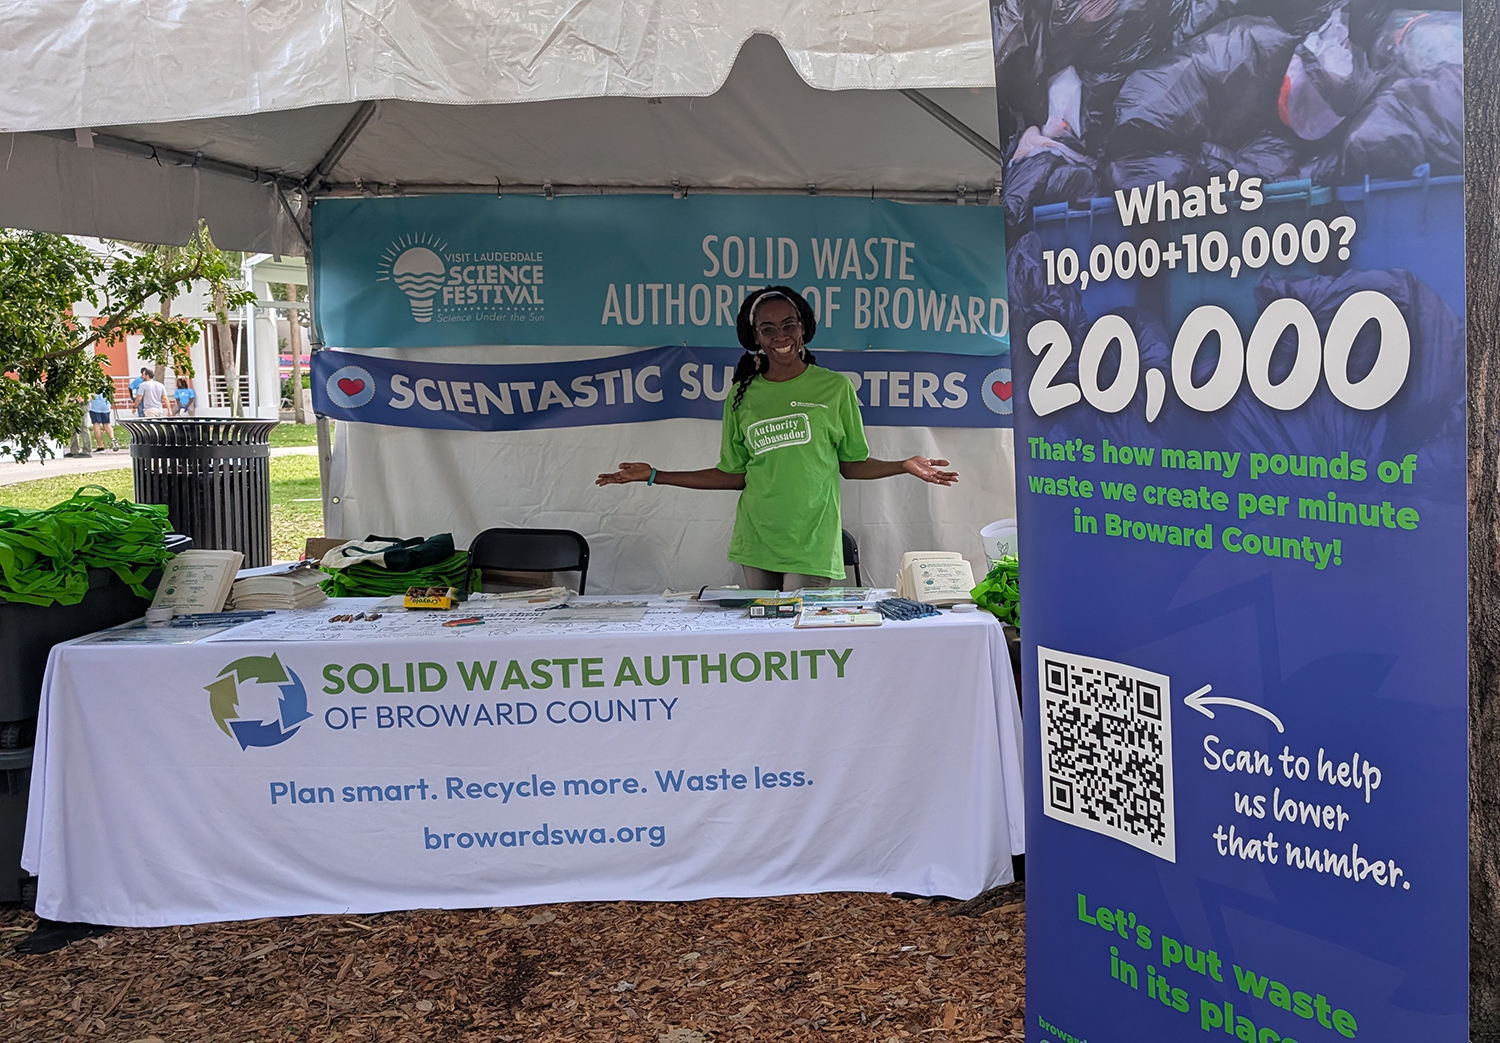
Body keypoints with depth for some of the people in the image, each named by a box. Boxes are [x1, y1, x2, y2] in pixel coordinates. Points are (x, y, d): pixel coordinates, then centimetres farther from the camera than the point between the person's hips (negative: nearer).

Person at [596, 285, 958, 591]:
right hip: (756, 543, 2)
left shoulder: (835, 387, 3)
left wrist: (904, 465, -7)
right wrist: (654, 476, 7)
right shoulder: (743, 396, 7)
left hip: (811, 544, -2)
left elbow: (852, 464, 8)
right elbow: (734, 474, 10)